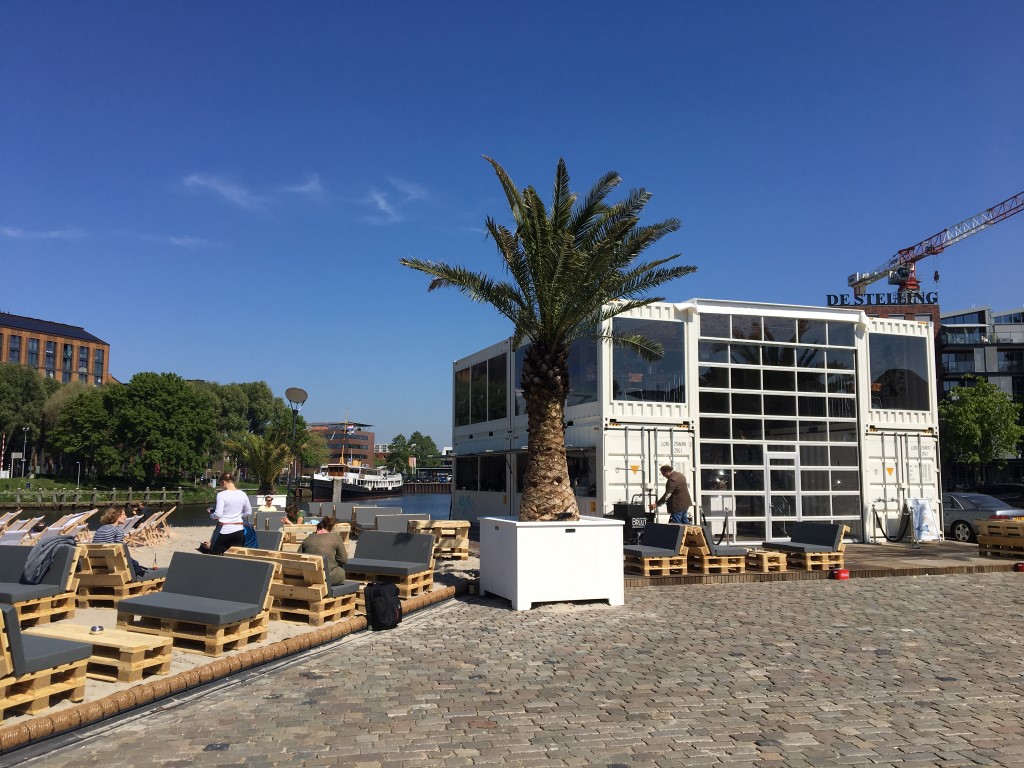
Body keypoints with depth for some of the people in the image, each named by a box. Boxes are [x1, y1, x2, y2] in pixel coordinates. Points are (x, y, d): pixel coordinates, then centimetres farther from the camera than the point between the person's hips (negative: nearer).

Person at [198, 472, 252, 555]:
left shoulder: (221, 495, -11)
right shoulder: (242, 494, 4)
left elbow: (218, 514, -15)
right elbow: (248, 512, 12)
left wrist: (211, 514, 5)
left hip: (224, 530, -4)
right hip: (238, 531, 4)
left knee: (214, 554, 10)